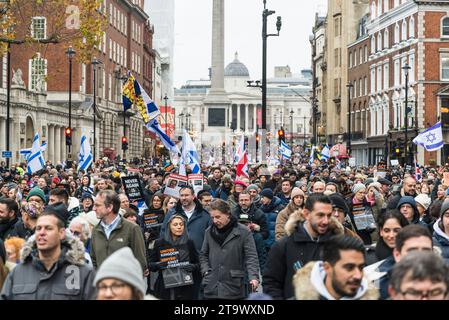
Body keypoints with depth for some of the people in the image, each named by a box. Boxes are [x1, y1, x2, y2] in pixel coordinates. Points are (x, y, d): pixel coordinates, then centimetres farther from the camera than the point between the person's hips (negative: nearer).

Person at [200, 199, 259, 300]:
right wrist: (206, 271, 3)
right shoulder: (209, 232, 10)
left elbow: (251, 257, -8)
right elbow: (203, 255, 21)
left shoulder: (243, 232, -3)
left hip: (234, 288, -3)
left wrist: (253, 277, -23)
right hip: (211, 287, 4)